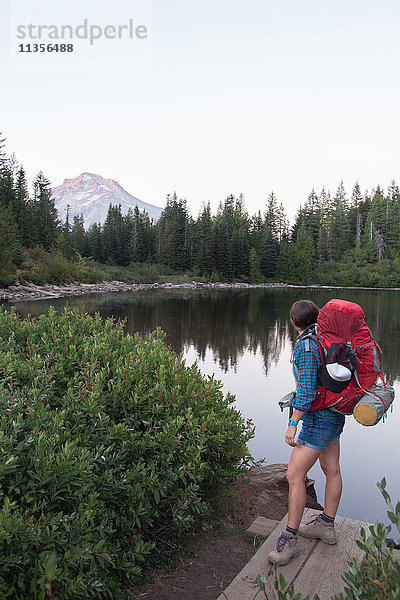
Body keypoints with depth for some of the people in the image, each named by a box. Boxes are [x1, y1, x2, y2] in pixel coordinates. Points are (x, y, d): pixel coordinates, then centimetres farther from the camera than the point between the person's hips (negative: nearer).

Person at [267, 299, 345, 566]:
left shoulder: (305, 346, -21)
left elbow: (307, 390, -25)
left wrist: (293, 423, -19)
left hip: (318, 418, -10)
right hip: (336, 414, 10)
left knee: (295, 474, -5)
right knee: (331, 470, 18)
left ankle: (290, 538, 3)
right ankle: (327, 525, 34)